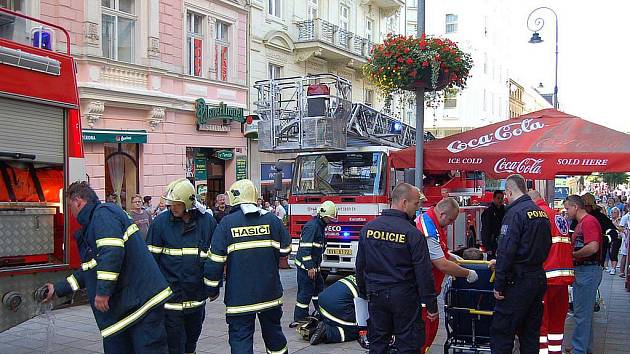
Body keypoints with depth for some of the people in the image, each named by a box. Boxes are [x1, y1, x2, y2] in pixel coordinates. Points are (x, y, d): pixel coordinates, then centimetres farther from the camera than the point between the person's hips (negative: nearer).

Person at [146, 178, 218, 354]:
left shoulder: (207, 221, -1)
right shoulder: (161, 222, -6)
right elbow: (151, 257, -3)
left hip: (197, 295, 3)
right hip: (171, 294, -3)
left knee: (192, 338, 20)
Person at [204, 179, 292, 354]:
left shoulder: (227, 223, -8)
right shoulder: (272, 220, -1)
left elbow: (216, 259, -9)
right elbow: (285, 249, 7)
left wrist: (213, 288, 2)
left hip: (239, 296, -3)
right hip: (270, 293, 3)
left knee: (240, 339, 3)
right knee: (273, 332, 21)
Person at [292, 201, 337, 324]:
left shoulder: (320, 226, 13)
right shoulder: (312, 226, -19)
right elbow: (305, 248, -25)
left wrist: (316, 266, 23)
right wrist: (310, 267, -25)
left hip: (313, 264, 10)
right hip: (306, 265, -10)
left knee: (319, 287, 20)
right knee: (306, 292, -6)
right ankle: (298, 320, 0)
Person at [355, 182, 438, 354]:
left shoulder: (368, 228, 2)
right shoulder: (412, 233, -15)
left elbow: (360, 264, 9)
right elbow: (423, 272, -14)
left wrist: (363, 292, 21)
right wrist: (432, 306, -7)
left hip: (375, 294, 5)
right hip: (404, 297, -5)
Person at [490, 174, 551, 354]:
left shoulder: (515, 212, -14)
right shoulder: (541, 213, 10)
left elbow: (506, 251, -20)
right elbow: (546, 246, 18)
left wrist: (499, 285, -16)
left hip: (519, 280, -8)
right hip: (539, 277, 9)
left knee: (500, 332, -3)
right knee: (531, 331, 16)